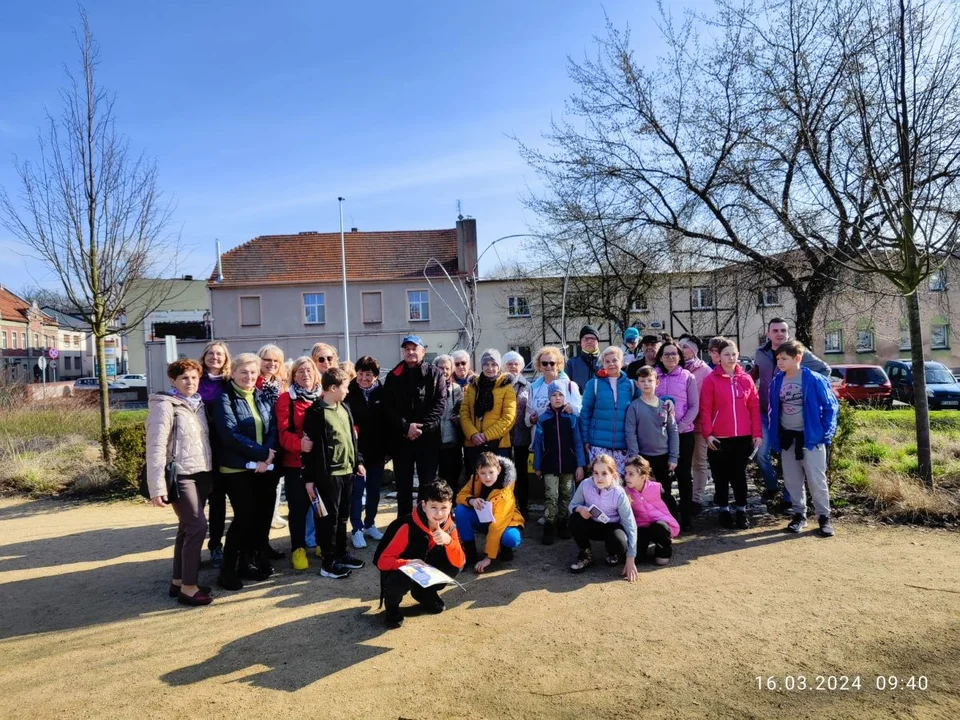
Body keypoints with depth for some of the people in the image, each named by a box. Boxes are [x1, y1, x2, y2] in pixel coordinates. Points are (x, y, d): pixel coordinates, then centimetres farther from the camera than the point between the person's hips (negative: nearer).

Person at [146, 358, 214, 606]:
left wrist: (210, 472, 12)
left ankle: (178, 581, 22)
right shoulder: (165, 405, -10)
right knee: (198, 526, -10)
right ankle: (188, 587, -1)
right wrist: (157, 486, -21)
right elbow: (156, 447, -15)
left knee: (187, 528, 12)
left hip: (201, 474, 7)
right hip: (180, 476, -7)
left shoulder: (199, 404, 12)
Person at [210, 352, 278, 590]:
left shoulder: (262, 397, 10)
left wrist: (265, 457, -12)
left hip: (261, 466, 6)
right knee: (244, 516, -5)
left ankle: (247, 562, 24)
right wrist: (262, 453, -17)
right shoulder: (225, 398, -7)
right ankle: (227, 569, 8)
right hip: (236, 468, -6)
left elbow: (273, 428, 4)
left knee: (257, 515, 9)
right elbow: (230, 434, -17)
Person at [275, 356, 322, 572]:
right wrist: (299, 443, -29)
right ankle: (298, 549, 17)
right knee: (299, 506, 2)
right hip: (295, 461, -3)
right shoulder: (286, 398, -2)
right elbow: (283, 431, -11)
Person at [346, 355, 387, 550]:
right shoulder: (349, 393, -6)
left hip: (377, 449, 3)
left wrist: (388, 448, 1)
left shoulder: (382, 393, 0)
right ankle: (357, 530, 11)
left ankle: (369, 525, 27)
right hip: (356, 449, -3)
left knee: (374, 488, 13)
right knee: (357, 489, 1)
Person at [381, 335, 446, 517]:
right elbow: (388, 407, -1)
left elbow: (440, 404, -5)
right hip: (401, 439, 1)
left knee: (428, 483, 6)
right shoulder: (393, 376, 8)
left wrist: (422, 427, -15)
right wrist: (406, 427, -14)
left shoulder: (435, 374, 5)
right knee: (403, 485, 9)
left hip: (428, 438, -1)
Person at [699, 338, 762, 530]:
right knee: (721, 476, 9)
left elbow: (754, 407, 6)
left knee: (739, 475, 12)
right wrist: (707, 433, -11)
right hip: (719, 438, -2)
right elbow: (705, 409, -5)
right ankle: (724, 510, 21)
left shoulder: (746, 379, 5)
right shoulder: (711, 380, -3)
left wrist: (757, 432, 2)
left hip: (743, 437, 2)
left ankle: (741, 510, 22)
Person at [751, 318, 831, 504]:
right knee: (761, 452, -2)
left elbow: (825, 369, 5)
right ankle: (771, 485, 24)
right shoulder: (760, 353, 2)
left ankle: (789, 497, 20)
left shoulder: (799, 353, -5)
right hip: (765, 412, 2)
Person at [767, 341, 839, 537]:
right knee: (792, 481, 11)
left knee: (817, 480, 1)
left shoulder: (813, 379, -13)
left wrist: (826, 432, -9)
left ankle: (824, 517, 16)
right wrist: (774, 436, 6)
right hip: (787, 438, 5)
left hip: (811, 437, -5)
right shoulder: (777, 381, 1)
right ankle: (799, 515, 25)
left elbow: (830, 405, -7)